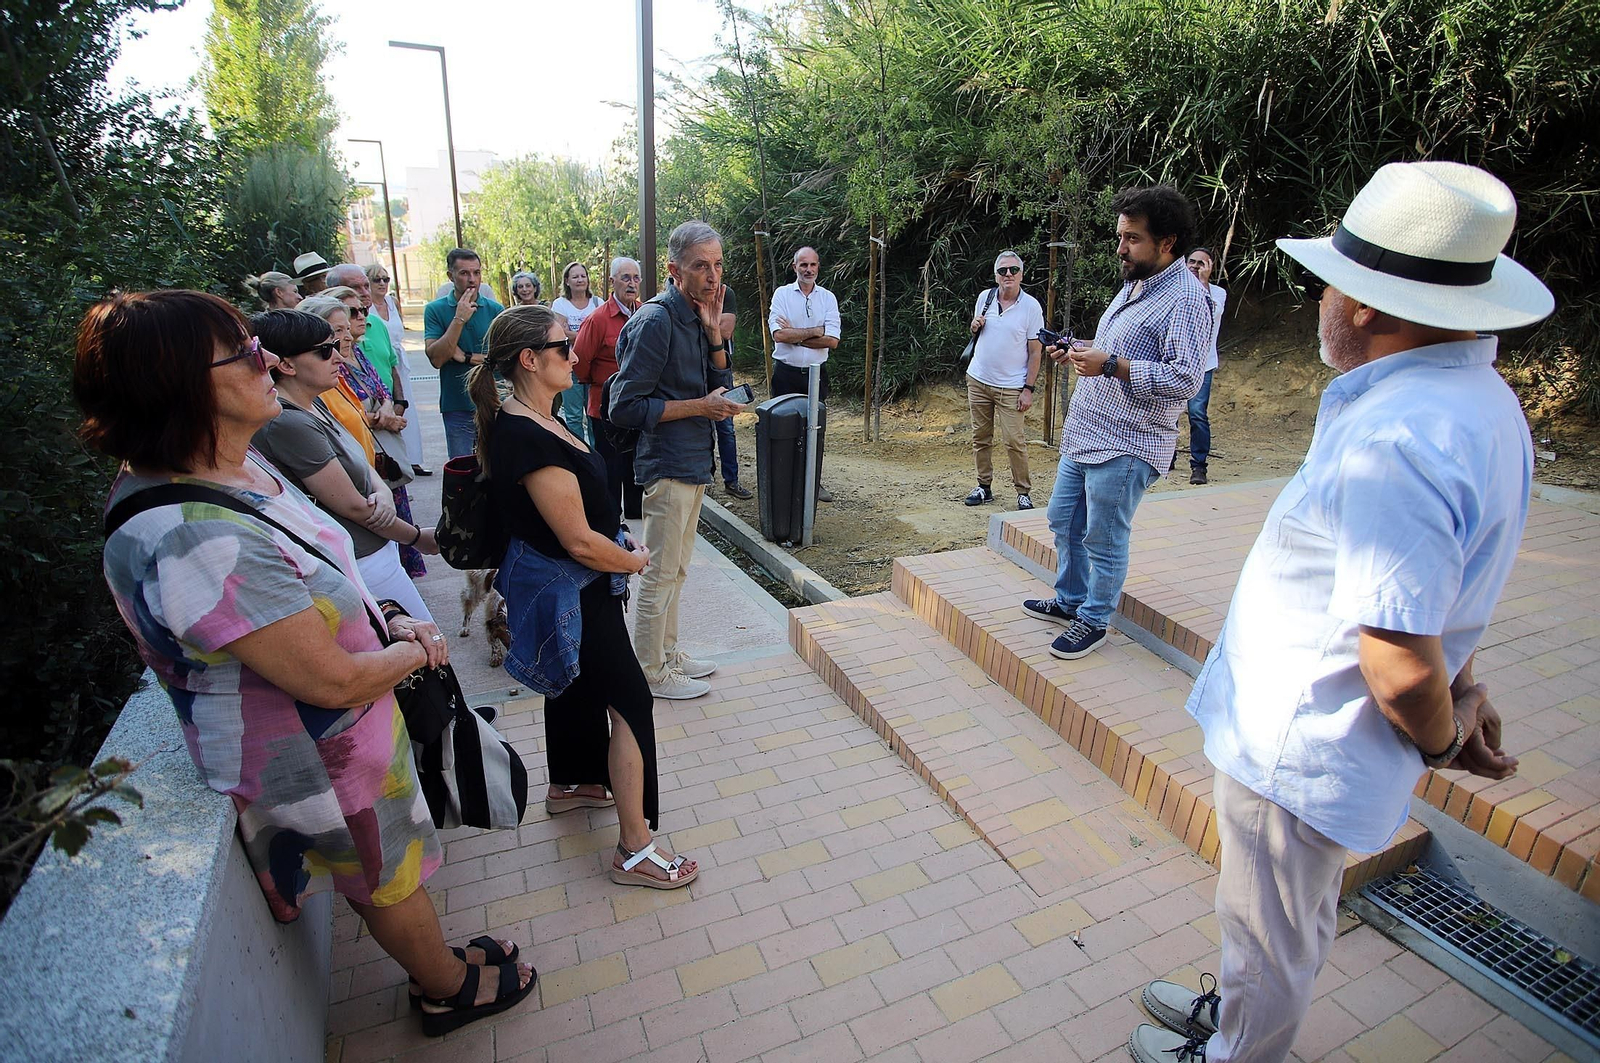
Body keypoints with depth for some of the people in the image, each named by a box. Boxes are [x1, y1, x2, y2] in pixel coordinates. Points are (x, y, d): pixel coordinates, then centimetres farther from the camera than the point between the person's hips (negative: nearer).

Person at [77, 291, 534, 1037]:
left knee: (391, 862, 30)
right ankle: (450, 990, 47)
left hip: (347, 729, 8)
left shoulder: (230, 462, -7)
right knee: (389, 879, 19)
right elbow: (334, 680, -32)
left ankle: (440, 966, 56)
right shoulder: (194, 540, -38)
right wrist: (419, 649, -13)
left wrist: (390, 621, -4)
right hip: (316, 761, -8)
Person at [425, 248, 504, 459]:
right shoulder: (435, 310, 0)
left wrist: (466, 357, -9)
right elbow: (436, 359, -12)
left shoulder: (495, 310, 2)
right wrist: (459, 319, -15)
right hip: (457, 406, -1)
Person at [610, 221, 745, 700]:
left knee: (675, 570, 19)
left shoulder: (697, 318, 11)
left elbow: (719, 386, 11)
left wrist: (714, 333, -2)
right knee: (660, 574, 2)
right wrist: (698, 407, -17)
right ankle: (651, 672, 17)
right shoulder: (656, 320, -17)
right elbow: (626, 407, -20)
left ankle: (667, 655, 34)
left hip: (692, 463, 9)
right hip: (668, 466, -9)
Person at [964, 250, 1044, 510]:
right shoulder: (984, 298, 5)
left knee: (1014, 442, -6)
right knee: (980, 438, 9)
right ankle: (984, 486, 21)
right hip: (978, 380, 4)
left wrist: (1028, 389, -11)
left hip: (1010, 387, -4)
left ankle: (1024, 492, 5)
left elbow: (1035, 351, -6)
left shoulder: (1031, 306, -7)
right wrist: (975, 326, -4)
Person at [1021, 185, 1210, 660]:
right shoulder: (1133, 286, 15)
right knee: (1063, 520, 18)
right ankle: (1070, 601, 35)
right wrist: (1081, 353, 9)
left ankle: (1093, 621, 20)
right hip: (1084, 436, 10)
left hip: (1124, 447, -10)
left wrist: (1110, 365, -28)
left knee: (1104, 540, 2)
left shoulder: (1186, 298, -15)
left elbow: (1185, 379, -24)